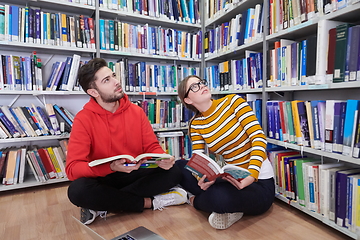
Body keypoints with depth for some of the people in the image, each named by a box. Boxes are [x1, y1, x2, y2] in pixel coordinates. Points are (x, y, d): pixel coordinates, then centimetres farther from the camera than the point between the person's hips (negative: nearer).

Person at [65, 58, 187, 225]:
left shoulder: (136, 111, -2)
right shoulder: (83, 119, -12)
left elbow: (151, 146, 0)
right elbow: (73, 168, -18)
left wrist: (162, 159, -24)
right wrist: (111, 167, -34)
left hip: (134, 175, 3)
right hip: (103, 179, -2)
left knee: (173, 172, -20)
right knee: (77, 190, -34)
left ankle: (103, 205, -19)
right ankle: (149, 202, -17)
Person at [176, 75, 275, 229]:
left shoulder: (233, 101, -9)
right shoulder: (196, 124, 2)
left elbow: (258, 138, -15)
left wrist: (251, 176, -28)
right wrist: (202, 180, -26)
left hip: (259, 181, -4)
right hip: (230, 178, 5)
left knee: (218, 197, -33)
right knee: (178, 167, -4)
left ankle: (197, 201, 3)